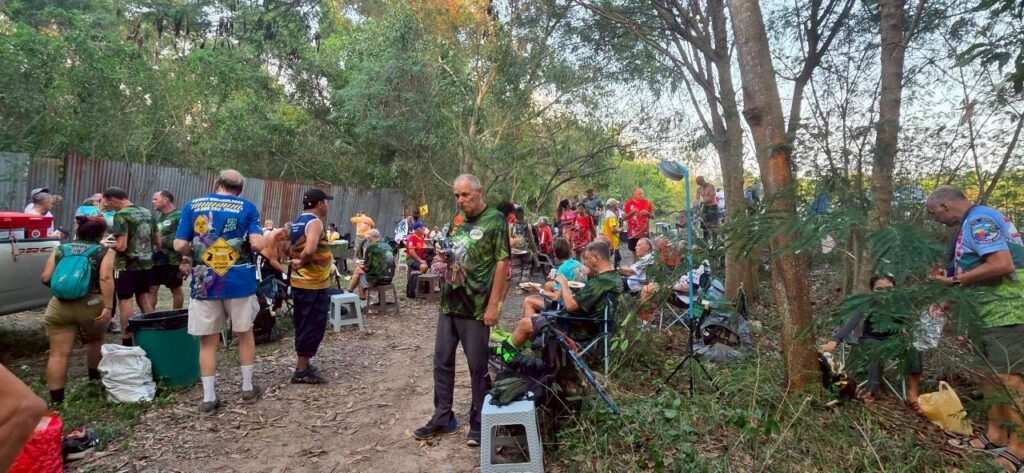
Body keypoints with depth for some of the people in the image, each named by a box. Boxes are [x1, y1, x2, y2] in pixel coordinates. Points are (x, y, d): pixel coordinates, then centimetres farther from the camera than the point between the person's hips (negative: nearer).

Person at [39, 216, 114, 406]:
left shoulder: (60, 250, 15)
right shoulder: (104, 252, 3)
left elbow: (45, 278, 11)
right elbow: (106, 279, -12)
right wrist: (108, 307, -15)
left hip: (59, 306, 2)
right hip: (91, 305, -2)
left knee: (58, 353, 1)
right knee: (95, 340, 25)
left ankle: (55, 399, -1)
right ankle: (94, 379, 37)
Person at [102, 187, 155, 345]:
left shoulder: (121, 215, -15)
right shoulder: (147, 212, 8)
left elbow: (121, 246, -20)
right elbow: (156, 239, 14)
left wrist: (107, 245, -2)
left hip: (127, 265, -7)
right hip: (146, 263, 7)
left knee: (125, 301, 1)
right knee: (144, 297, 16)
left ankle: (127, 342, 4)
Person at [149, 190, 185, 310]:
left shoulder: (179, 216, -11)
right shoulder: (156, 215, 11)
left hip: (172, 260, -6)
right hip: (155, 259, 7)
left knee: (176, 290, 7)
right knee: (151, 289, 5)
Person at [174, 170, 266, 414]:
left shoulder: (192, 205, 3)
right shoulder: (247, 207, -1)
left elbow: (179, 245, -2)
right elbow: (258, 244, -11)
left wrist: (192, 255, 19)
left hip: (204, 282, 1)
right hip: (239, 281, -1)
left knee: (208, 340, 9)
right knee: (244, 333, 16)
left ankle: (208, 398, 12)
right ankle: (248, 388, 25)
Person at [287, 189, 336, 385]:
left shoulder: (297, 222, 13)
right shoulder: (315, 222, -16)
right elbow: (309, 250, -32)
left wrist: (296, 261, 7)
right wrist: (301, 262, -14)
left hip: (300, 281, 9)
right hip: (314, 283, -9)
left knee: (304, 325, 17)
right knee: (312, 326, -2)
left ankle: (303, 365, 26)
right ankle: (301, 371, 3)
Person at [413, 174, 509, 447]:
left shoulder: (495, 220, -9)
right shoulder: (457, 220, 11)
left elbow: (502, 263, -13)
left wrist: (494, 304, -17)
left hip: (476, 307, -7)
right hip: (449, 303, 7)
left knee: (478, 366, 4)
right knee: (442, 361, 12)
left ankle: (479, 423, 19)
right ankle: (442, 418, 26)